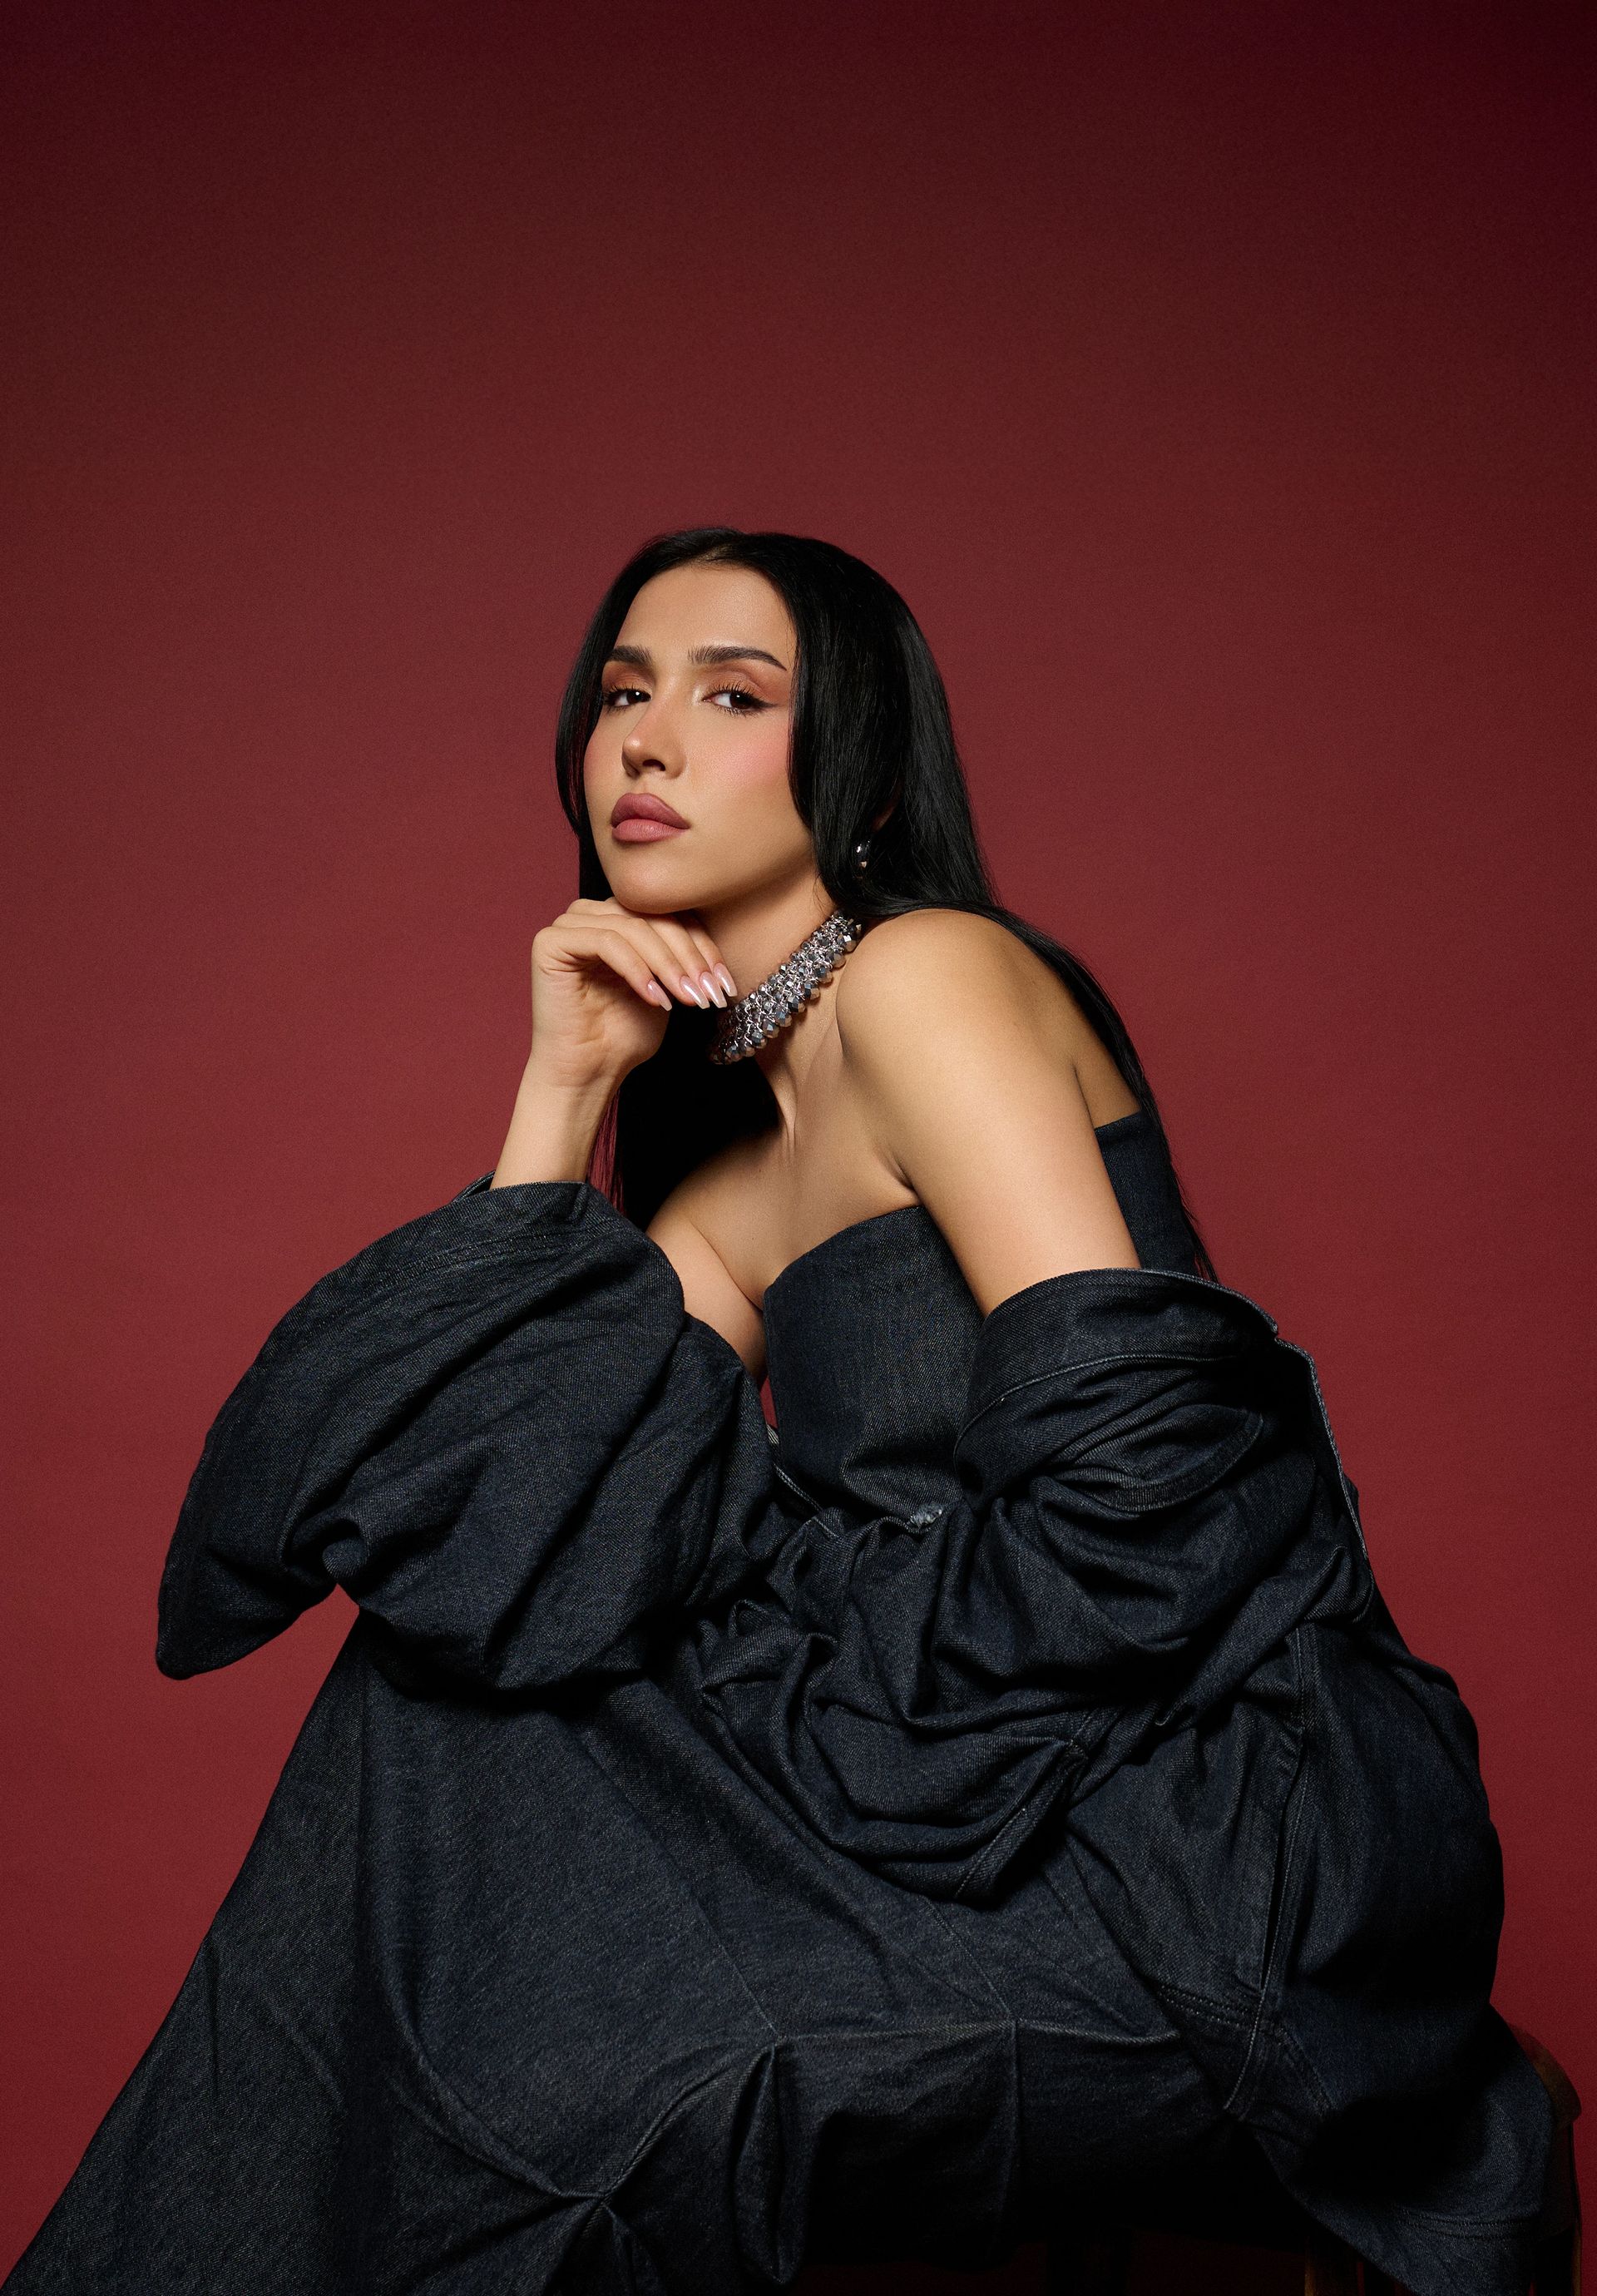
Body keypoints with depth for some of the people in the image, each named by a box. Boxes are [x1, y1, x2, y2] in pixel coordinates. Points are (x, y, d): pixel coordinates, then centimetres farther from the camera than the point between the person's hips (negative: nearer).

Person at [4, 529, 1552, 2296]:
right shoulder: (736, 1178, 15)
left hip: (1206, 1821, -7)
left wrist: (805, 1692, -10)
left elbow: (1134, 1466, -19)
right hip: (1007, 1801, 7)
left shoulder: (930, 973, -10)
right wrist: (565, 1088, 1)